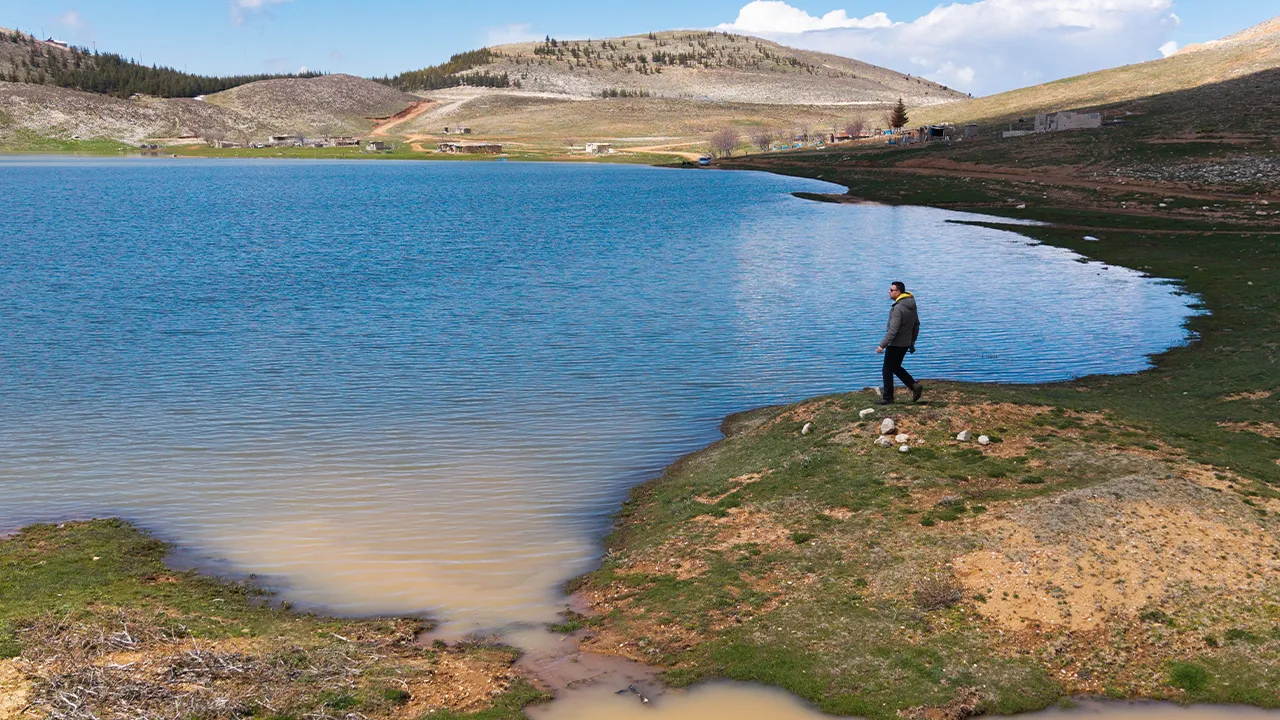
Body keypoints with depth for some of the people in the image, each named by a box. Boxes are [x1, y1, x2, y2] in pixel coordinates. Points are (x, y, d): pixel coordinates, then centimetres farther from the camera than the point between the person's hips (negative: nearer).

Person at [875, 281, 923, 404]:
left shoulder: (898, 308, -22)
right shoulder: (912, 305, 7)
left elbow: (893, 330, -26)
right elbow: (916, 325, 15)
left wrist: (882, 345, -23)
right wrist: (912, 342, 24)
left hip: (895, 344, -9)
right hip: (906, 343, 9)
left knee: (888, 370, 3)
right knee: (896, 367, 22)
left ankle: (887, 398, 10)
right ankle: (915, 386, 11)